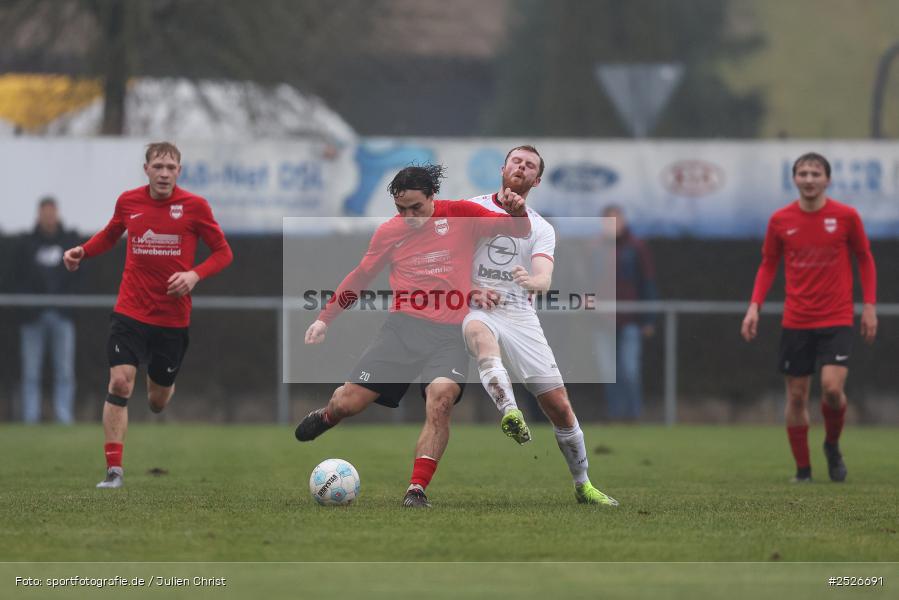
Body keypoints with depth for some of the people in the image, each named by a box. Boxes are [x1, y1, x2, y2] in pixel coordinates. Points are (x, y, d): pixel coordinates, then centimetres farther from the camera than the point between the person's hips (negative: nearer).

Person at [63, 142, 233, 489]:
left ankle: (164, 385, 51)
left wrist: (195, 275, -18)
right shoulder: (128, 202, 0)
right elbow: (110, 235, 19)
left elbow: (223, 252, 0)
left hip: (173, 316, 0)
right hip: (130, 312, 0)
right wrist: (83, 251, 0)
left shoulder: (194, 206, -6)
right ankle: (114, 469, -12)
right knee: (120, 382, -17)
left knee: (157, 401, 10)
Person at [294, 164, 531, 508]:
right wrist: (325, 318, 20)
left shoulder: (460, 215, 3)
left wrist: (517, 212, -18)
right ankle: (327, 416, 35)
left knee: (440, 399, -30)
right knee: (348, 403, -5)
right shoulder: (389, 232, 9)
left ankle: (417, 490, -27)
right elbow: (361, 277, 22)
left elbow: (519, 231, 5)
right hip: (403, 327, 2)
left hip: (450, 334, -2)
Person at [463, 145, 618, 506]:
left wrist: (532, 282, -32)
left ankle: (582, 485, 16)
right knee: (479, 333, -41)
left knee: (559, 406, -2)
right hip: (478, 309, -2)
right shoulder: (471, 207, 10)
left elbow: (544, 279, -7)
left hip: (521, 316, 2)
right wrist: (470, 288, -9)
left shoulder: (541, 229, 11)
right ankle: (509, 411, -64)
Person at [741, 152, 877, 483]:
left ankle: (832, 445, 12)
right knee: (796, 395, 2)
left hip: (836, 319, -2)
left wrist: (869, 306, 0)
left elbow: (865, 260, 7)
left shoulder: (846, 216, -3)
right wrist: (754, 306, -1)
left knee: (832, 387, -17)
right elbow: (768, 266, 11)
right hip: (796, 321, 2)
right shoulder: (780, 220, 1)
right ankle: (802, 469, 15)